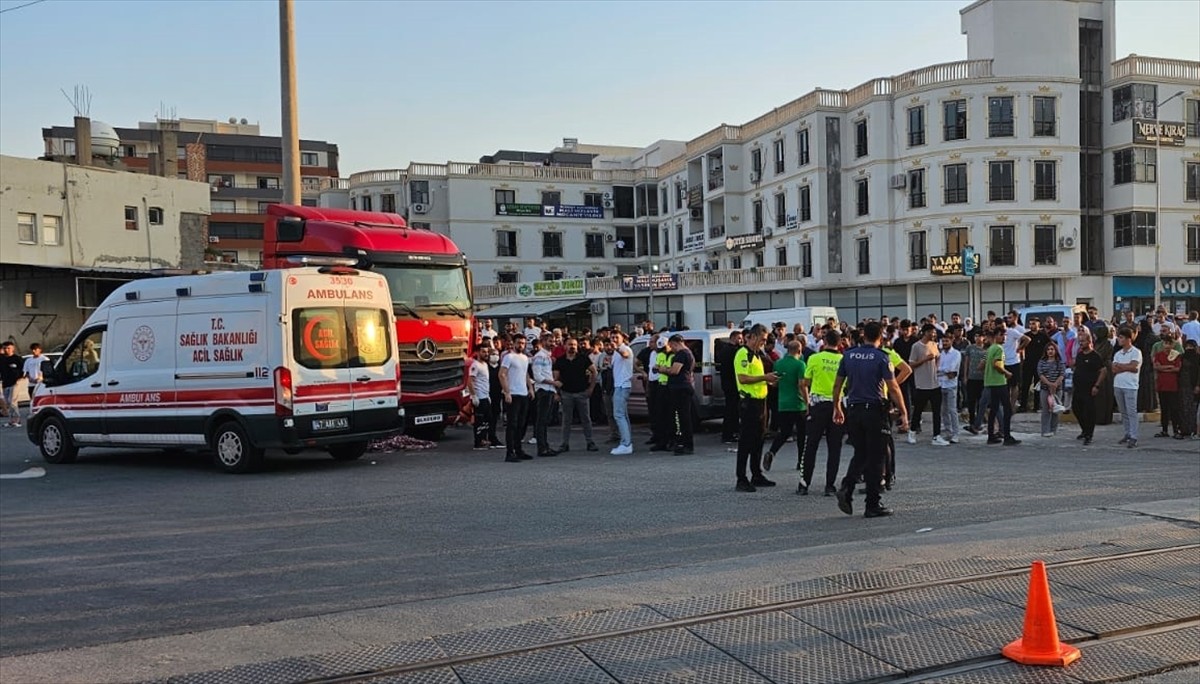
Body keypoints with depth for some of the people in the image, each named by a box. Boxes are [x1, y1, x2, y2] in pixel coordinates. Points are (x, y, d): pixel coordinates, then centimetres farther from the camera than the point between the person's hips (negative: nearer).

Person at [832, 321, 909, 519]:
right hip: (874, 410, -4)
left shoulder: (849, 355, 6)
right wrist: (904, 413, -7)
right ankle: (873, 505, 7)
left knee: (860, 454, 17)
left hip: (853, 410, 4)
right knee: (875, 458, 4)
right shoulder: (881, 357, -7)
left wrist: (836, 408, 20)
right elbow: (893, 388, -11)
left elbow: (837, 384, 10)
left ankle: (846, 488, -5)